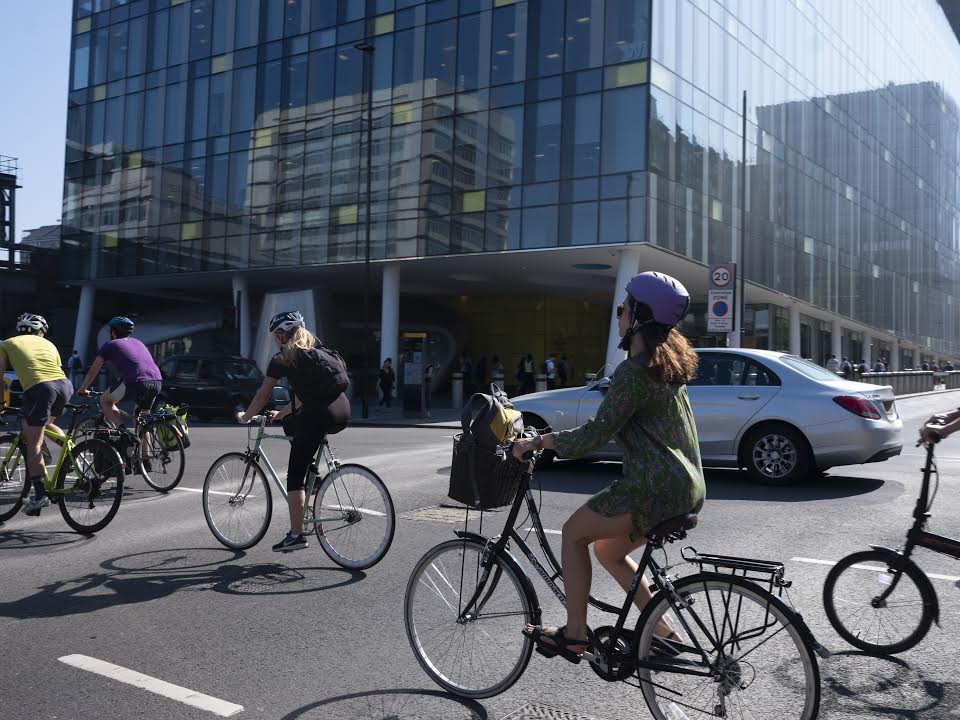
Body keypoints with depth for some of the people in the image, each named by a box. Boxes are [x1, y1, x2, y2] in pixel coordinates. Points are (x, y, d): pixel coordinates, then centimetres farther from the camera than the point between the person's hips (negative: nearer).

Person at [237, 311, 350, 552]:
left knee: (295, 476, 3)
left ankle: (296, 535, 0)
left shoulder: (282, 358, 5)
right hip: (343, 414, 7)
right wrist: (282, 414, 39)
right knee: (293, 424, 34)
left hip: (318, 416, -7)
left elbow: (262, 396, 9)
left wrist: (245, 417, 26)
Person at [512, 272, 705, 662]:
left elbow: (597, 434, -18)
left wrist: (539, 441, -8)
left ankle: (573, 634, 8)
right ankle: (664, 633, 22)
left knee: (574, 532, 4)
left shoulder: (633, 372, -17)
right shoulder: (668, 360, 14)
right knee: (608, 550, 21)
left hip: (656, 488, -10)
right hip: (686, 486, 10)